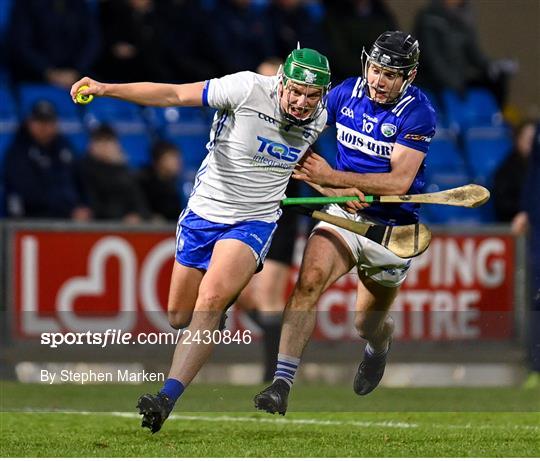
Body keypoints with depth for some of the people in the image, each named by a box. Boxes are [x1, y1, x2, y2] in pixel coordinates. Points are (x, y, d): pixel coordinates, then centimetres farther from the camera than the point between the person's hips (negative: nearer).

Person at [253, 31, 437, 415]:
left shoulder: (418, 112, -16)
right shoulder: (345, 94, -4)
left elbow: (398, 182, -22)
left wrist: (332, 176, -26)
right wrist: (332, 189, -11)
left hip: (393, 228, -2)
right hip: (345, 213, 2)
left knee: (367, 324, 12)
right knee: (310, 279, -26)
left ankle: (380, 345, 53)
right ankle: (282, 383, -29)